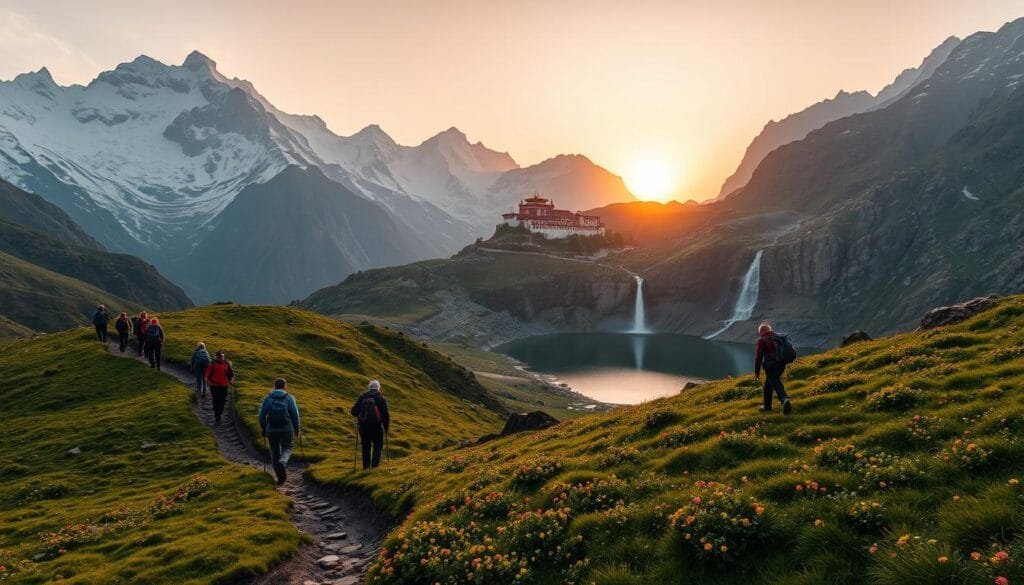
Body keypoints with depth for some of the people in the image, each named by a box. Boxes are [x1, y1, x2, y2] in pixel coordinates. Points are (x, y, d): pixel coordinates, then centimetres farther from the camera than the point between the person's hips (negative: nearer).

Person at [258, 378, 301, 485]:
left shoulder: (267, 398, -1)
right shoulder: (289, 398, -4)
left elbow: (262, 415, -1)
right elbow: (295, 415, -4)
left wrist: (263, 429, 12)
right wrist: (296, 430, 6)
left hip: (271, 430, 1)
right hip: (286, 429, -1)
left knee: (275, 452, 15)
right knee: (286, 449, 15)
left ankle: (280, 476, 14)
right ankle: (282, 463, -17)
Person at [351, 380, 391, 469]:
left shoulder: (362, 397, 2)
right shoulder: (381, 398, -4)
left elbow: (354, 411, 1)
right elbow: (386, 414, -9)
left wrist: (359, 417, 22)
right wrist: (386, 427, 3)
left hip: (363, 426, 2)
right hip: (376, 427, -2)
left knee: (366, 447, 16)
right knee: (378, 446, 12)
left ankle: (366, 467, 19)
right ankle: (375, 465, -2)